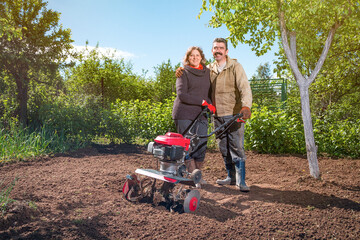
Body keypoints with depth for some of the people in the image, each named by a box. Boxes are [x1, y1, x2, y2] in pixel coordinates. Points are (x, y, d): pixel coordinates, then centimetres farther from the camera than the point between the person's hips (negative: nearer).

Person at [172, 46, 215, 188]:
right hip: (184, 114, -4)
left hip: (201, 114, 4)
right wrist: (203, 102, -15)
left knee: (201, 146, 2)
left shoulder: (207, 72, 15)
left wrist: (210, 105, 2)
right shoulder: (184, 72, 0)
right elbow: (182, 95, -12)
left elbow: (209, 92, 23)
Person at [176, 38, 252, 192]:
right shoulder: (209, 69, 12)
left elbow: (244, 87, -16)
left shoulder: (235, 67, -4)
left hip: (234, 114, -5)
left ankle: (241, 181, 3)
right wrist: (181, 71, 4)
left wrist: (246, 106, -34)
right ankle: (231, 177, 24)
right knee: (224, 149, 11)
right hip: (217, 116, 5)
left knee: (237, 147, -5)